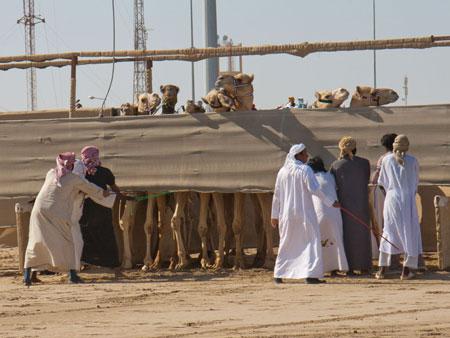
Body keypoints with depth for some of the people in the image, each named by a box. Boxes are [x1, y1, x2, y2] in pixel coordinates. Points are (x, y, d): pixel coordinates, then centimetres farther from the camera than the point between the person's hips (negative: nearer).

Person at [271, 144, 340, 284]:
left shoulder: (282, 171, 7)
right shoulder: (305, 170, -9)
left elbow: (276, 195, 10)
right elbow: (314, 189, -19)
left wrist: (275, 215, 16)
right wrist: (330, 202, -13)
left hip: (287, 214, 6)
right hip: (305, 213, -6)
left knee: (286, 244, 16)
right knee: (311, 241, -2)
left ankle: (279, 275, 17)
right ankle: (311, 274, -13)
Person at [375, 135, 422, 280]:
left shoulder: (387, 160, 0)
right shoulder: (413, 161, -2)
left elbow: (382, 181, 8)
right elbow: (416, 181, 11)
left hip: (391, 198, 1)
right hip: (408, 199, -1)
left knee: (388, 232, 10)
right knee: (410, 233, 6)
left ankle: (382, 269, 6)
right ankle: (406, 270, 2)